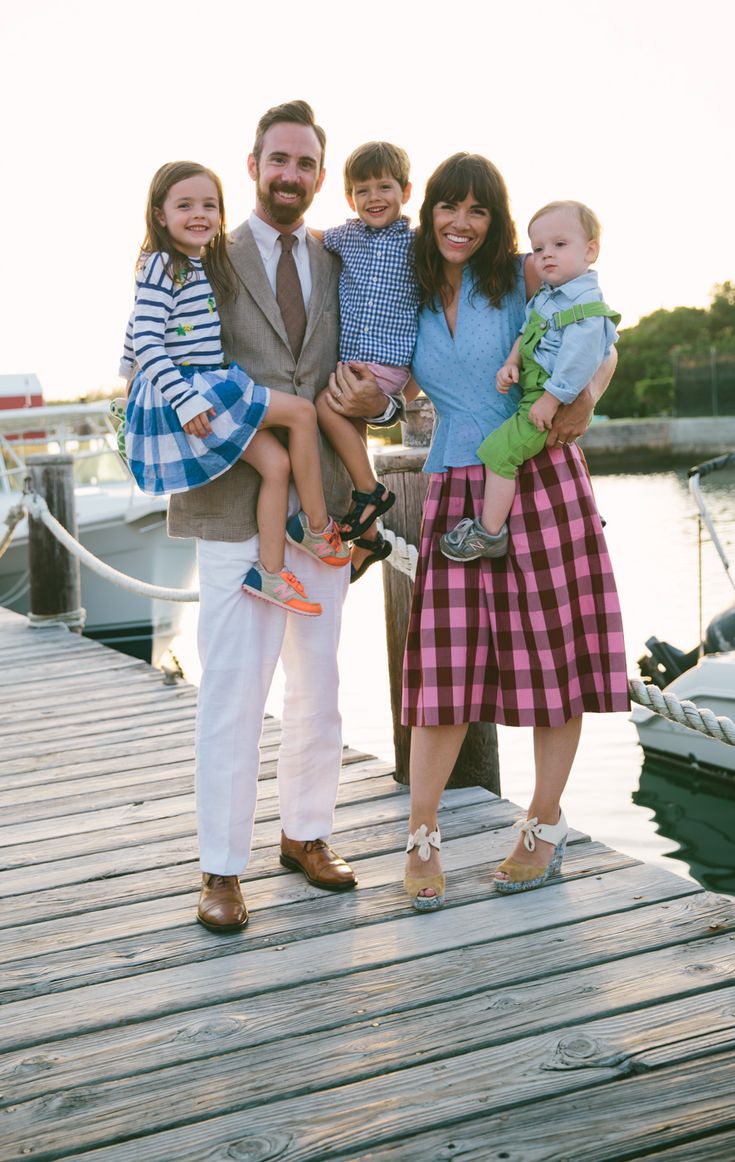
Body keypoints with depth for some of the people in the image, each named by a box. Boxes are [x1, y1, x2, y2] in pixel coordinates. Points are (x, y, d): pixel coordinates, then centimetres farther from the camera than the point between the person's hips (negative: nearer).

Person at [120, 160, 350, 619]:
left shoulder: (206, 266, 14)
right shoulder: (162, 267, -13)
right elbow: (146, 341, -20)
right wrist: (183, 399, -25)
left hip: (210, 388, 9)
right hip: (185, 392, -9)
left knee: (277, 462, -3)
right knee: (303, 412, -12)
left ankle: (270, 572, 2)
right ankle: (318, 528, 1)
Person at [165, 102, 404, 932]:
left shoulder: (342, 269, 14)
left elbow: (379, 386, 15)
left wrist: (377, 401, -7)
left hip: (323, 502, 4)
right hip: (237, 503, -4)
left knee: (318, 684, 13)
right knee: (232, 691, -4)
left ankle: (306, 834, 28)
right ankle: (221, 869, 6)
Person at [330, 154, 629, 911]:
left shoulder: (522, 278, 1)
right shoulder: (411, 297, 10)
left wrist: (583, 399, -14)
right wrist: (349, 378, -2)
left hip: (539, 478, -2)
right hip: (454, 489, 2)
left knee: (551, 652, 2)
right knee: (447, 665, -1)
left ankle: (545, 826, 17)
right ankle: (421, 836, 9)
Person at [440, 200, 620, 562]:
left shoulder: (588, 310, -22)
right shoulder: (546, 295, 7)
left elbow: (577, 364, -26)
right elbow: (525, 332, 17)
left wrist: (549, 402, -25)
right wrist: (511, 364, 0)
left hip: (555, 400, -10)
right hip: (533, 391, 11)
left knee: (500, 450, -15)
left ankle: (489, 533, -7)